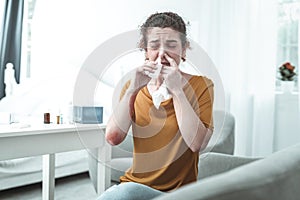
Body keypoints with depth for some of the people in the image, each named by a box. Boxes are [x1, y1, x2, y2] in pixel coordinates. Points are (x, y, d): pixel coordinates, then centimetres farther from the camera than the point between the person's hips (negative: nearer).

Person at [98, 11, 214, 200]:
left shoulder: (201, 85, -3)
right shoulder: (134, 87, 6)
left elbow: (197, 143, -16)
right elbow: (113, 138, -7)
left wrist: (176, 91, -18)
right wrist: (132, 89, -15)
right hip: (132, 185, 3)